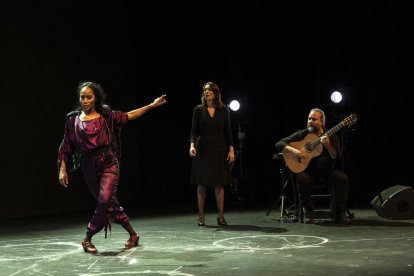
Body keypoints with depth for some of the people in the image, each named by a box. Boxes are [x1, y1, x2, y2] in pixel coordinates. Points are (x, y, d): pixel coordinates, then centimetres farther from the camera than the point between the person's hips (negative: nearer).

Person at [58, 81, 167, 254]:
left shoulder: (105, 115, 1)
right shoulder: (73, 119, 1)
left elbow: (128, 116, 11)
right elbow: (65, 147, 4)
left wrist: (152, 105, 9)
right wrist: (63, 170, -2)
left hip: (108, 163, -1)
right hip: (89, 167, 2)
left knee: (105, 200, -18)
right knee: (109, 203, 9)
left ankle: (87, 239, -3)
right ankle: (132, 234, 25)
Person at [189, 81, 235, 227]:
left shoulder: (223, 110, 5)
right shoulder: (199, 110, 2)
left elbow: (227, 131, 5)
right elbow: (194, 130, -2)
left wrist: (231, 149, -2)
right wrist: (192, 145, -18)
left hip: (219, 149, 1)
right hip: (203, 149, -1)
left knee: (219, 184, 1)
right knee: (202, 184, 0)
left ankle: (221, 216, 9)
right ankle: (201, 216, 8)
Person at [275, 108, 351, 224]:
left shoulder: (331, 136, 1)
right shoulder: (302, 134, 2)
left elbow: (338, 160, -8)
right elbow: (279, 143, -3)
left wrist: (328, 146, -24)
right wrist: (292, 151, -21)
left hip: (327, 172, 0)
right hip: (309, 171, 0)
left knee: (342, 178, -28)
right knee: (301, 179, -33)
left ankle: (339, 212, -12)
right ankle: (309, 212, -13)